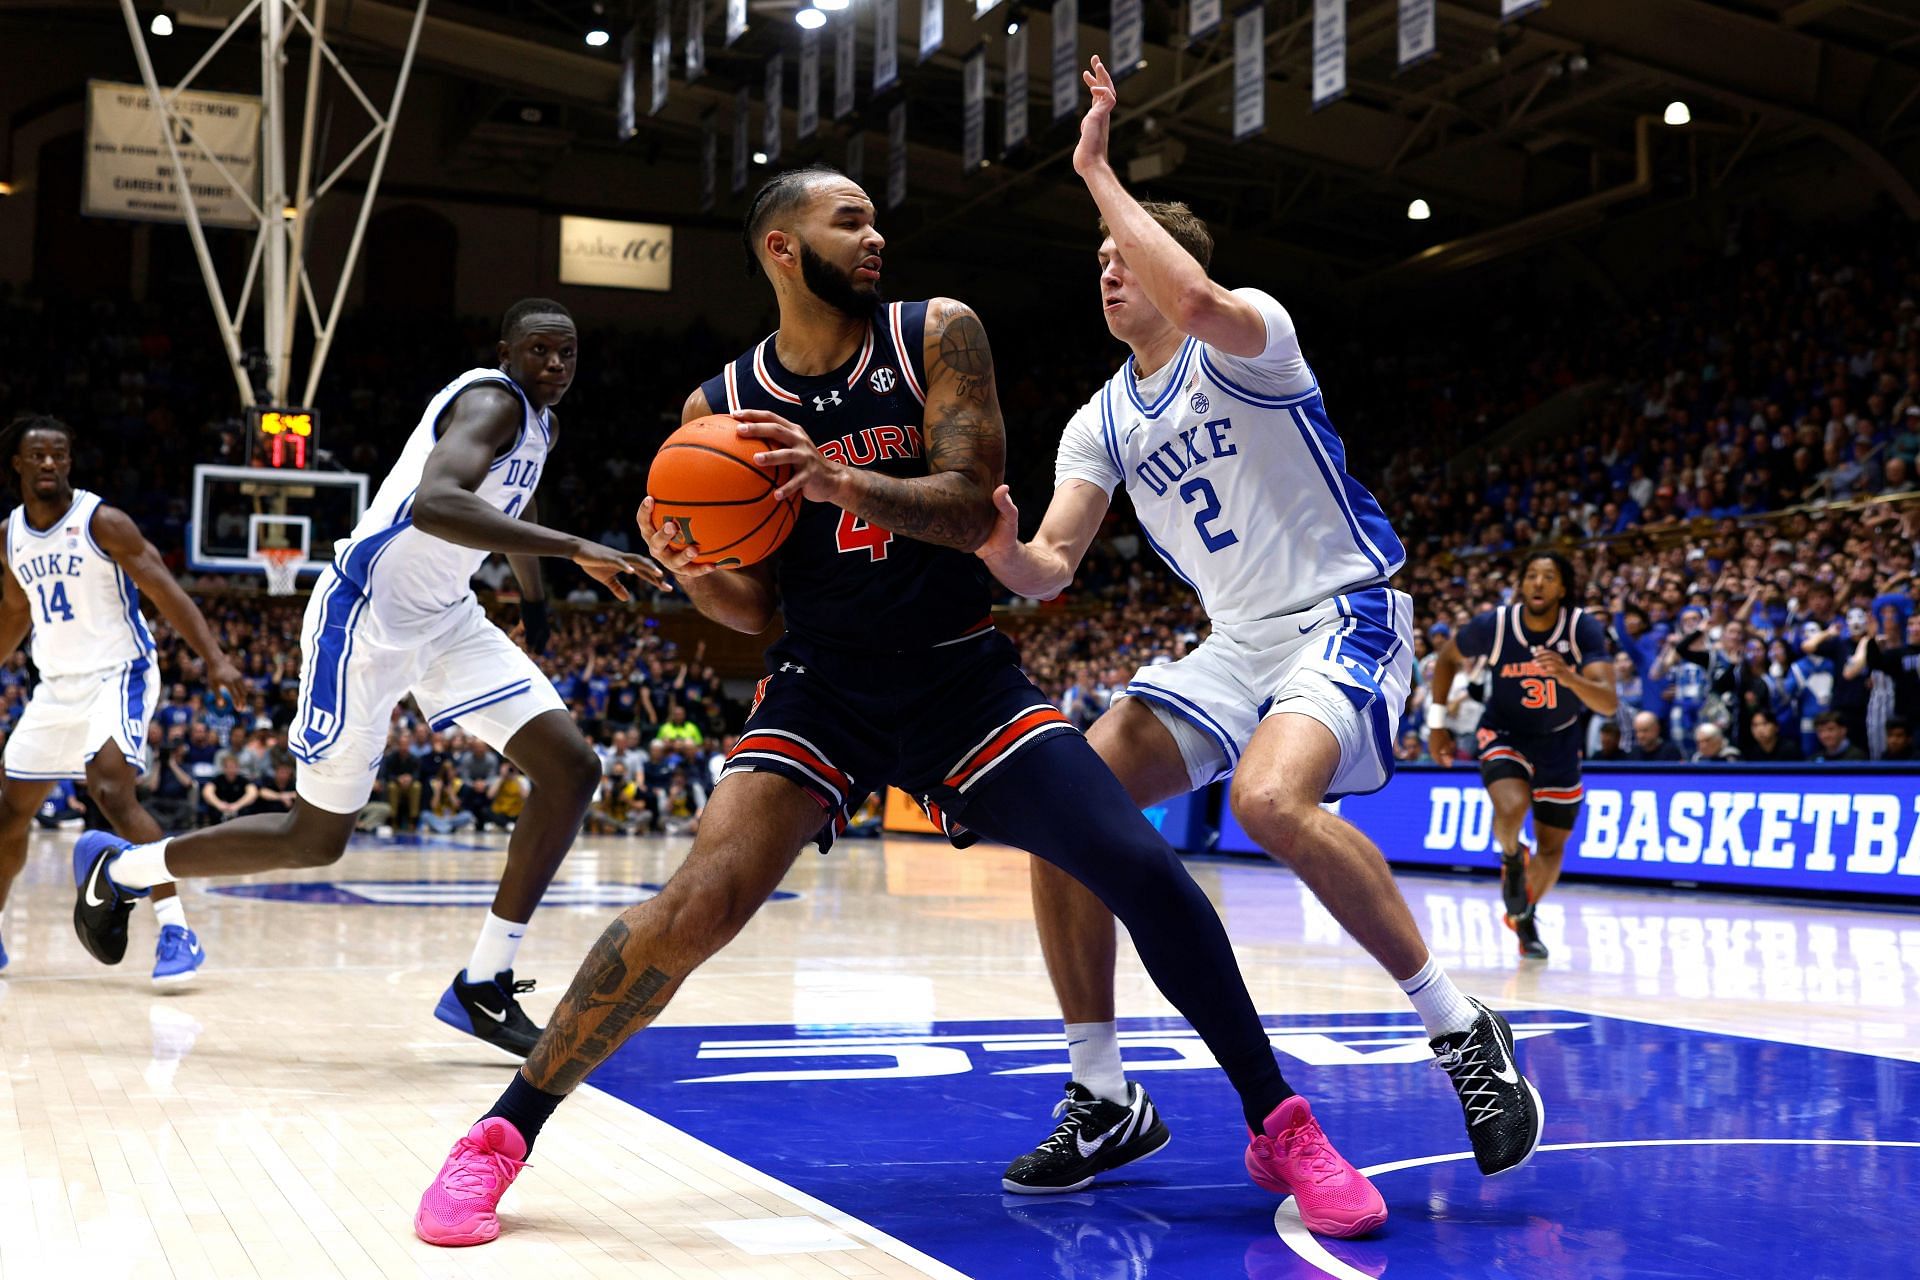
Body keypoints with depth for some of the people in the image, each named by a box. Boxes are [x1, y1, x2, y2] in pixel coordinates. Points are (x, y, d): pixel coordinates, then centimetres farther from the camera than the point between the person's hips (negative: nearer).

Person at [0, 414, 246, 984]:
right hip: (56, 685, 7)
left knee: (111, 790, -27)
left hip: (118, 676, -7)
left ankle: (176, 932, -25)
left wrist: (215, 658, -27)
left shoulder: (101, 522, -13)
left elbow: (165, 590, -17)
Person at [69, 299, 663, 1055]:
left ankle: (483, 987, -3)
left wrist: (536, 607, 40)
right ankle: (117, 868, 27)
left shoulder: (539, 421, 9)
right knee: (317, 838, 2)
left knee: (571, 770, -8)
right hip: (364, 621, -9)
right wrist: (575, 548, -48)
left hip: (447, 622, 9)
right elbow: (433, 504, -42)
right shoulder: (491, 400, -21)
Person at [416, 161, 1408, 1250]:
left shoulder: (938, 336, -4)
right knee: (701, 899, -20)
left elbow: (972, 510, -13)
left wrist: (846, 480, -30)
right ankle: (504, 1134, -3)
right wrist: (692, 570, -19)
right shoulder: (722, 406, -1)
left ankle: (1279, 1126, 4)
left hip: (962, 673, 0)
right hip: (825, 685, 0)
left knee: (1143, 867, -14)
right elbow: (757, 606, 4)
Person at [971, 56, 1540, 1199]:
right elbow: (1050, 570, 3)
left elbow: (1196, 300, -34)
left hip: (1344, 614, -7)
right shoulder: (1101, 424, 12)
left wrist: (1099, 173, -24)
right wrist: (1000, 550, -20)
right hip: (1235, 645, 7)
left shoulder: (1248, 341, -8)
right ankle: (1103, 1101, 1)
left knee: (1270, 797, -36)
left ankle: (1464, 1032, -18)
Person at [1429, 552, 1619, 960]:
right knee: (1512, 809, -33)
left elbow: (1609, 704, -31)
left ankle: (1524, 916, 39)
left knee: (1552, 847, 11)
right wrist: (1438, 725, -1)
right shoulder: (1493, 625, -21)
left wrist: (1567, 675, -49)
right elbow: (1447, 660, 0)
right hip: (1505, 736, -2)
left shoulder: (1585, 629, -21)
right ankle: (1511, 858, 2)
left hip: (1559, 742, 2)